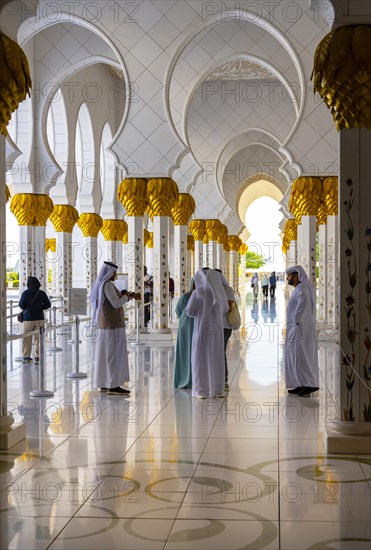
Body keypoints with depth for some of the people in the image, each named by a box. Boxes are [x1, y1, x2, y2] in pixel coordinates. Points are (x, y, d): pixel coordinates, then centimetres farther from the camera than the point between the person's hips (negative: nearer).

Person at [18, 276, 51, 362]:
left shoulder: (26, 293, -7)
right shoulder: (42, 293, 0)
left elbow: (21, 305, -7)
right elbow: (48, 305, 3)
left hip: (28, 318, -2)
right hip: (39, 318, 2)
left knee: (27, 338, 8)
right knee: (38, 338, 6)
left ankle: (26, 356, 11)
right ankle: (37, 357, 6)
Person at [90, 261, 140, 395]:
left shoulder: (101, 284, 14)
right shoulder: (107, 285, -17)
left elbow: (117, 299, 23)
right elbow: (117, 303, -23)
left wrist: (131, 295, 13)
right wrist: (126, 296, -5)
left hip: (105, 324, 10)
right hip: (113, 324, -10)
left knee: (105, 354, 12)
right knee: (114, 354, -7)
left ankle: (104, 384, 16)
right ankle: (113, 386, -7)